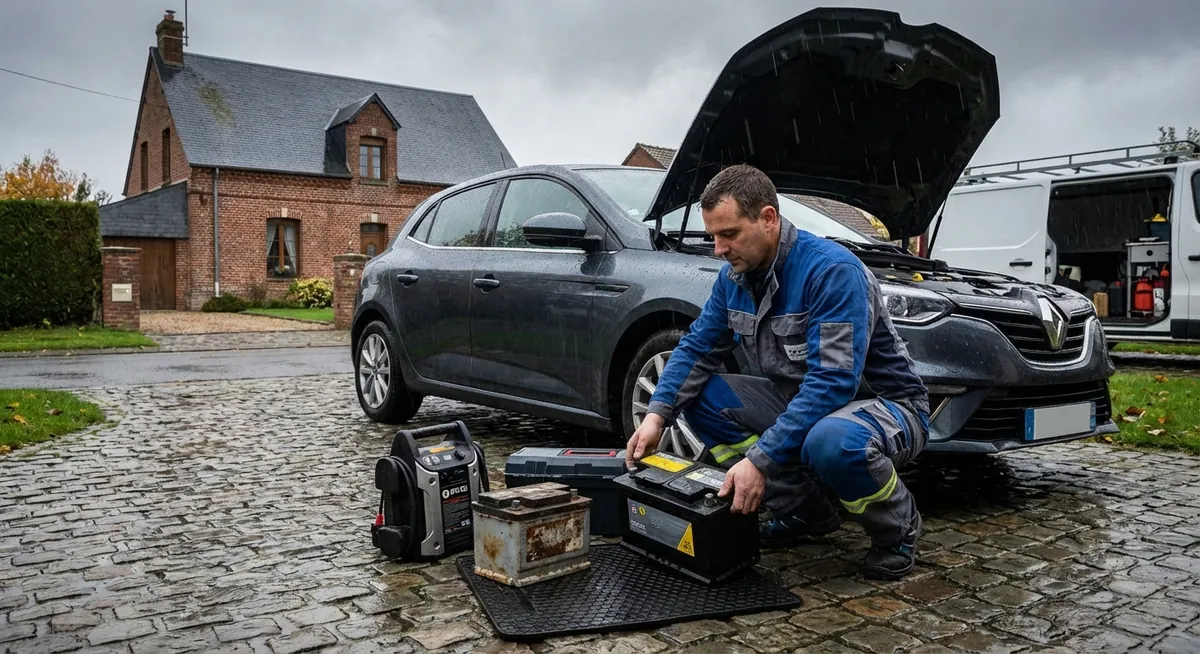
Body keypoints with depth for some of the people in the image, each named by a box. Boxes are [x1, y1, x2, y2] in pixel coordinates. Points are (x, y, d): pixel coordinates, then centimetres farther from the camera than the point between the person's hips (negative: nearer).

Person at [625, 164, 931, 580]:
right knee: (696, 395, -6)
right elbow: (698, 347, 4)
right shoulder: (734, 276, -2)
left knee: (831, 442, -42)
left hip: (883, 405, -7)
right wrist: (657, 415, -12)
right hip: (799, 401, 8)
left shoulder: (833, 270, -27)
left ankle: (897, 525, -4)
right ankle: (804, 512, 4)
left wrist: (760, 460, -37)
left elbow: (831, 383, -34)